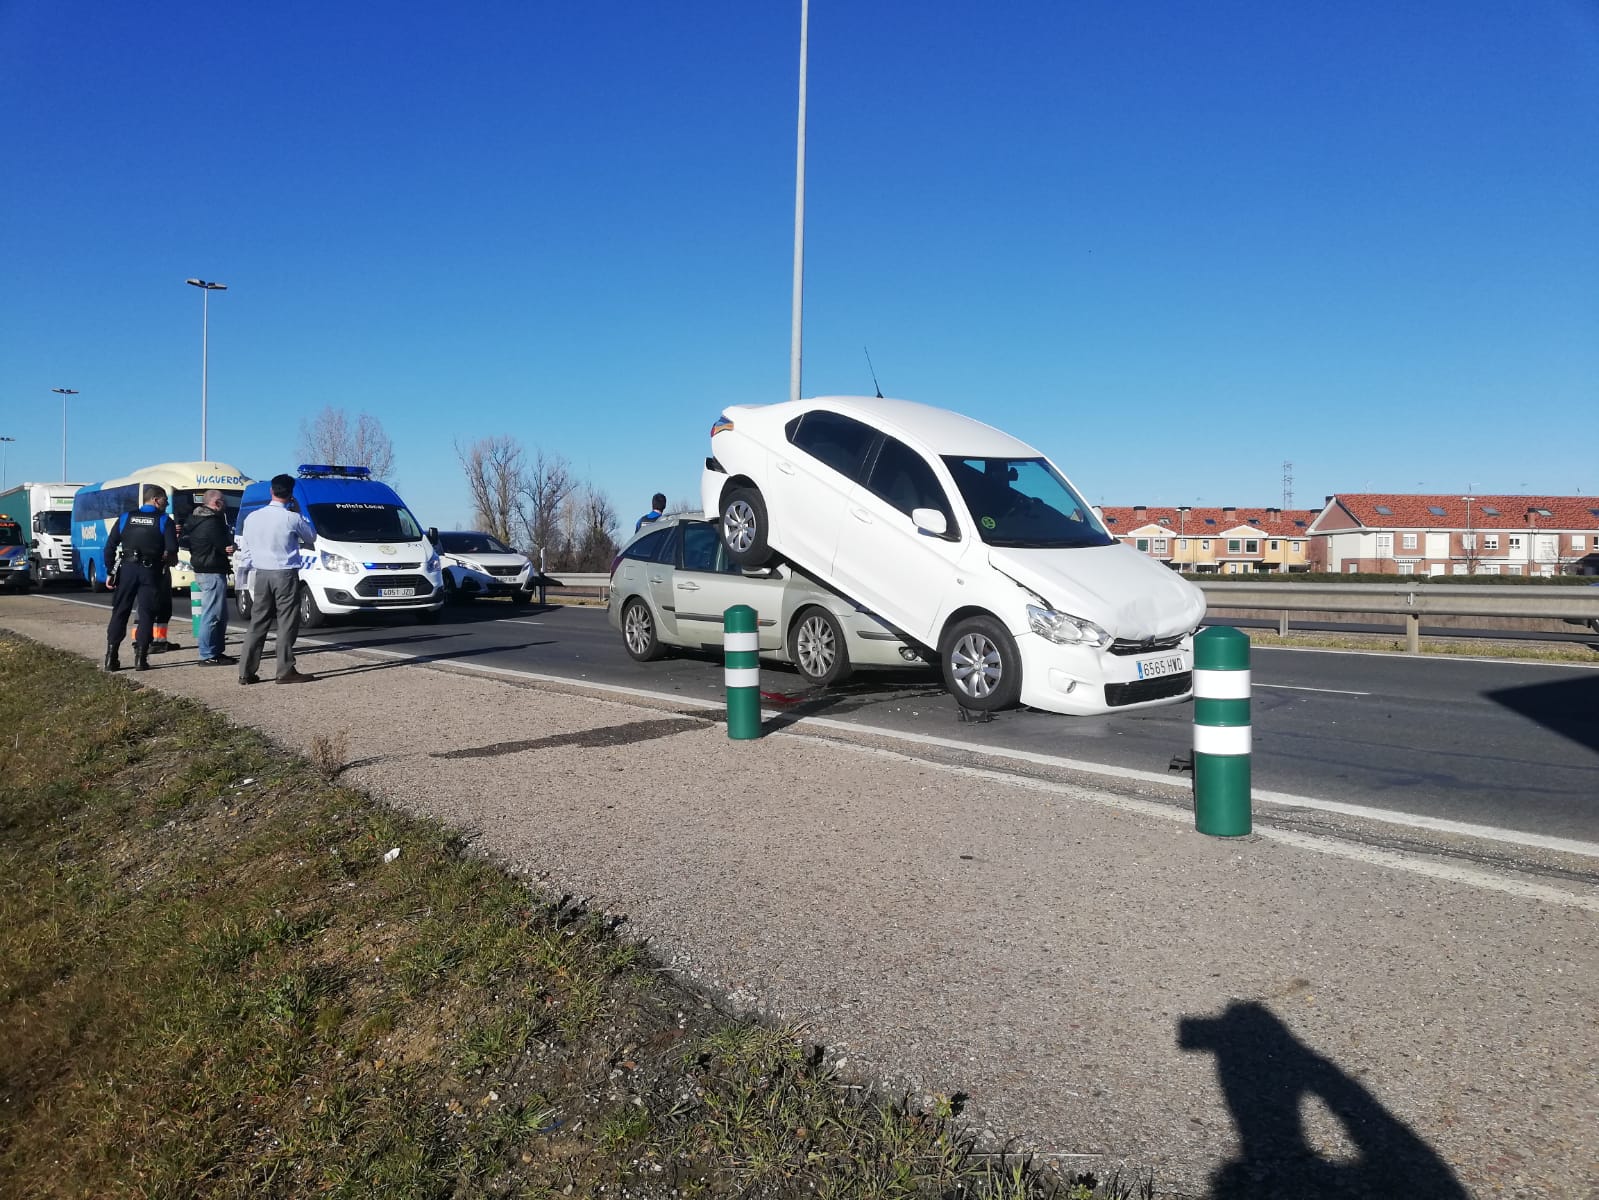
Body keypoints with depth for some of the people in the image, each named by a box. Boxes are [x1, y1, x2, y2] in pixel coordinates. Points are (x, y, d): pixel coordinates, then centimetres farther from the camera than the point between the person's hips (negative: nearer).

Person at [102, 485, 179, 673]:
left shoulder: (125, 518, 9)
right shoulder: (164, 520, -1)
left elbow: (110, 546, 5)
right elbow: (172, 550, -9)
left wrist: (110, 571, 9)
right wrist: (166, 560, 13)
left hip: (127, 569, 3)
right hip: (151, 571, -3)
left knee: (119, 612, 9)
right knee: (146, 613, 1)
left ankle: (111, 657, 8)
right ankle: (140, 657, -3)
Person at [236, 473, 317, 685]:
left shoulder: (252, 517, 5)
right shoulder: (292, 518, -10)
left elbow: (245, 545, 11)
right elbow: (311, 537, 6)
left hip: (261, 574, 5)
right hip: (285, 574, -5)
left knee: (257, 623, 10)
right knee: (287, 624, 0)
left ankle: (246, 671, 11)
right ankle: (285, 671, -1)